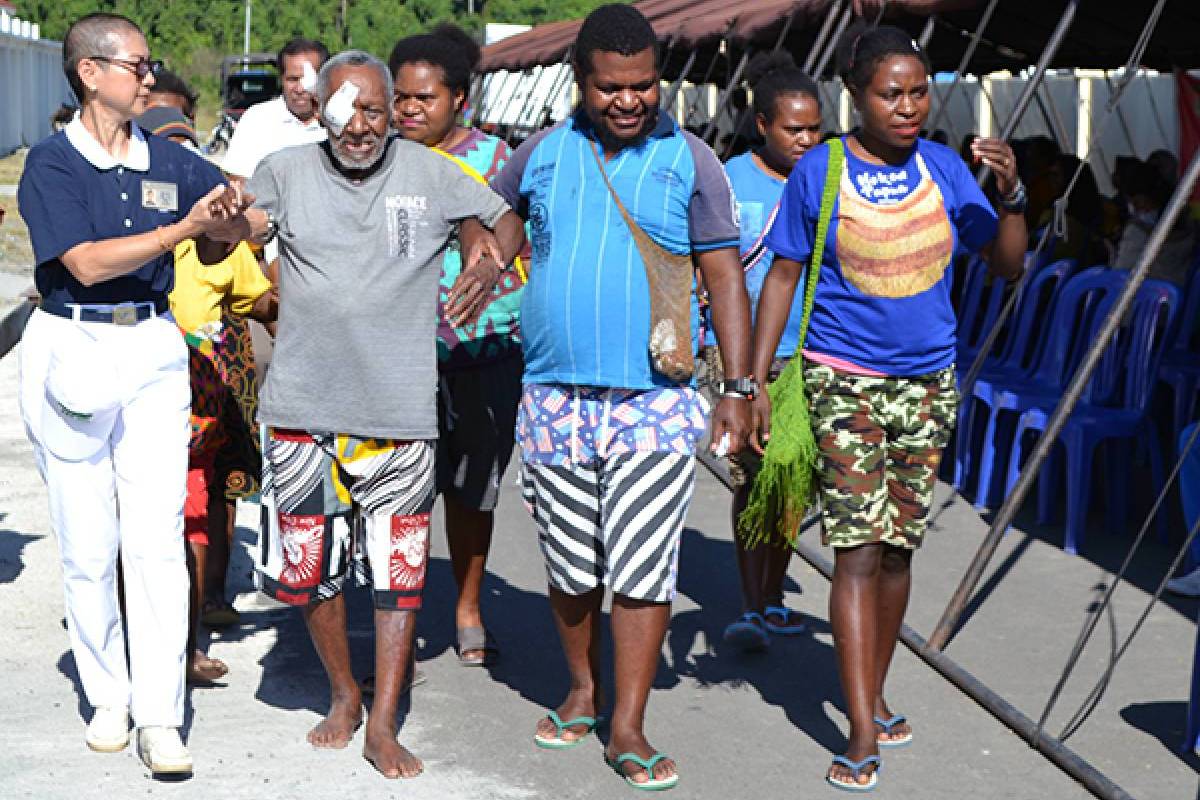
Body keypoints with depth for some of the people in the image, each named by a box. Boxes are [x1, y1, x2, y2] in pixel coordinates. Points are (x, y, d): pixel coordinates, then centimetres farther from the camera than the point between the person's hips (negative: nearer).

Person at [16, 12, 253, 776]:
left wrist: (226, 222, -9)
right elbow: (87, 262, -16)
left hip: (153, 349, 2)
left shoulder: (169, 161, 7)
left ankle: (160, 718, -4)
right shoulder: (51, 164, -5)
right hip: (72, 353, -2)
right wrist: (185, 228, -21)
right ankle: (108, 697, 21)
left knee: (156, 538, -6)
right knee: (87, 545, 4)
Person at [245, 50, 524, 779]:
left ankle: (383, 725, 11)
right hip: (302, 407, 1)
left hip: (398, 411, -1)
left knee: (398, 572, 1)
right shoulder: (286, 172, 4)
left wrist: (493, 265, -8)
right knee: (307, 566, 9)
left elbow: (507, 218, 14)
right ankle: (344, 693, 31)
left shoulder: (431, 174, 2)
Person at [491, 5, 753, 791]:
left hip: (654, 402, -2)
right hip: (554, 398, 2)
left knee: (643, 568, -3)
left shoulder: (690, 161, 0)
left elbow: (726, 277, 0)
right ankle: (583, 692, 31)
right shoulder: (545, 154, 6)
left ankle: (629, 729, 5)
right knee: (571, 565, 12)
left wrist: (740, 387, -5)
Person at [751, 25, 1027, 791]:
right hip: (845, 380, -4)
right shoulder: (819, 172, -7)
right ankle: (864, 735, -8)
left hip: (928, 382, 4)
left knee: (899, 547, 12)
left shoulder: (944, 167, 1)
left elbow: (1008, 266, 4)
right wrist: (755, 381, -5)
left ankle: (876, 695, 28)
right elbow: (783, 276, -1)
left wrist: (1012, 195, -14)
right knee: (859, 547, -10)